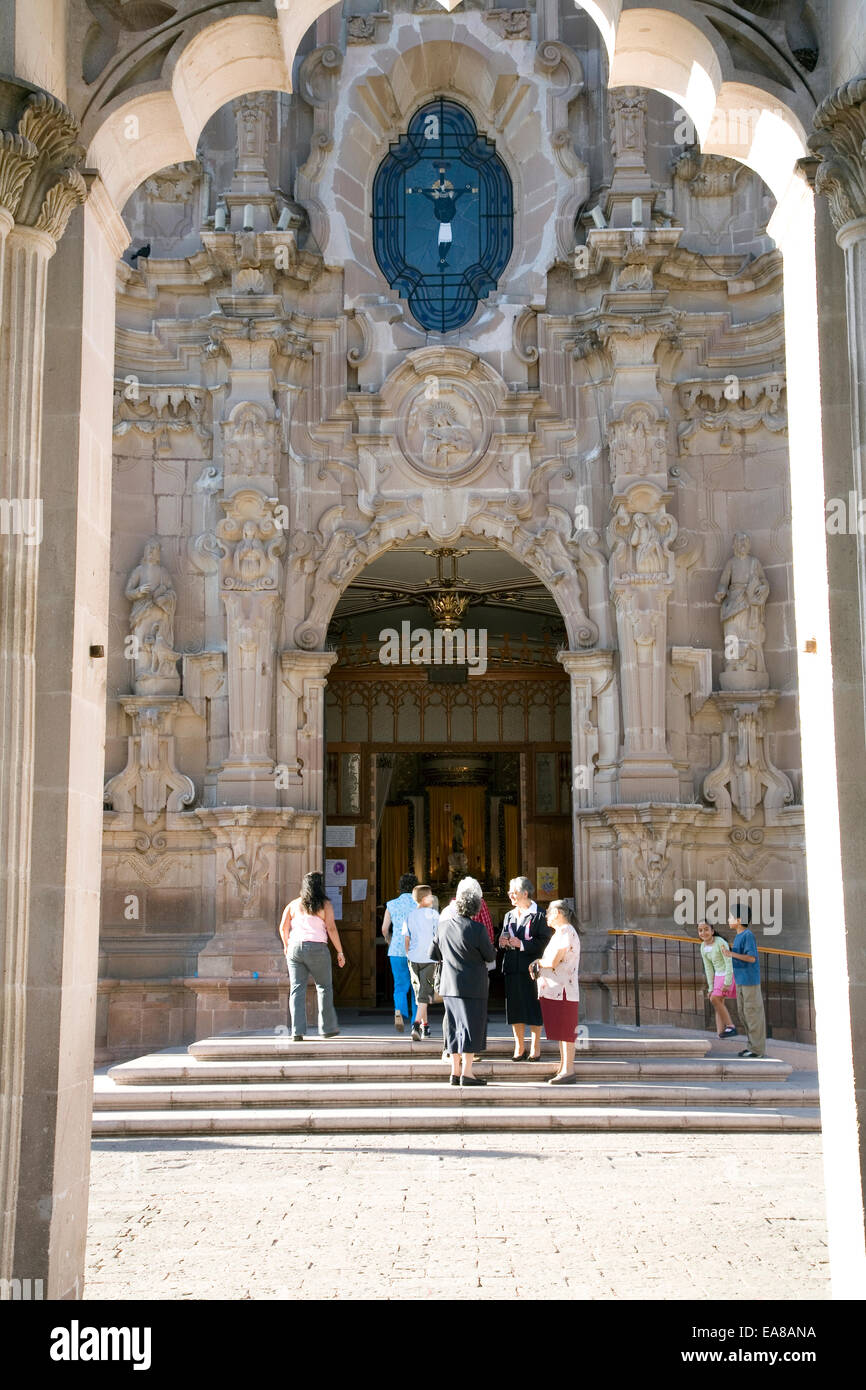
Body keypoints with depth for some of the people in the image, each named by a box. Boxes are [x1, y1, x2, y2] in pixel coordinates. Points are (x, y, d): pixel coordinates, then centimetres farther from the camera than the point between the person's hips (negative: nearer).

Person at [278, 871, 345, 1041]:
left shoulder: (294, 904, 11)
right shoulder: (325, 905, 1)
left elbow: (283, 928, 8)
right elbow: (331, 929, -6)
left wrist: (287, 946, 23)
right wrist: (340, 952, -1)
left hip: (295, 949, 3)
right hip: (316, 948, -3)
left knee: (297, 990, 1)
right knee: (324, 987, 13)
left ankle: (297, 1031, -7)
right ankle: (327, 1028, 17)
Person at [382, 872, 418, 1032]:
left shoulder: (392, 904, 2)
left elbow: (384, 929, 2)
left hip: (397, 951, 1)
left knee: (401, 986, 7)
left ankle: (399, 1011, -21)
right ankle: (416, 1021, 15)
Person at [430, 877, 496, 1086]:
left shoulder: (443, 925, 0)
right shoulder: (477, 929, -17)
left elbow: (433, 953, 10)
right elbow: (490, 955, -7)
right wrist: (493, 950, 15)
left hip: (449, 985, 6)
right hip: (473, 986, -6)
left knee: (454, 1026, 13)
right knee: (471, 1025, 1)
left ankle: (455, 1071, 17)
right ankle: (467, 1072, 1)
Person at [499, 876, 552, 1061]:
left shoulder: (539, 915, -4)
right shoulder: (509, 915, 16)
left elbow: (545, 941, -10)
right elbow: (503, 940, 21)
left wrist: (522, 944, -17)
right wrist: (503, 940, -3)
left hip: (531, 968, -5)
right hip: (512, 969, 6)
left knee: (534, 1009, -1)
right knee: (515, 1008, 7)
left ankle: (535, 1048, 8)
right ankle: (519, 1047, 15)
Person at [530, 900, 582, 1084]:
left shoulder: (566, 931, -12)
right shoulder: (560, 932, 20)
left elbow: (553, 962, -18)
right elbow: (550, 961, 21)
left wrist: (538, 962, 0)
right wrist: (539, 964, 3)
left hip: (562, 991, -10)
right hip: (554, 990, 10)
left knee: (565, 1031, -7)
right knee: (561, 1032, 13)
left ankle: (568, 1071, -5)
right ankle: (563, 1069, 18)